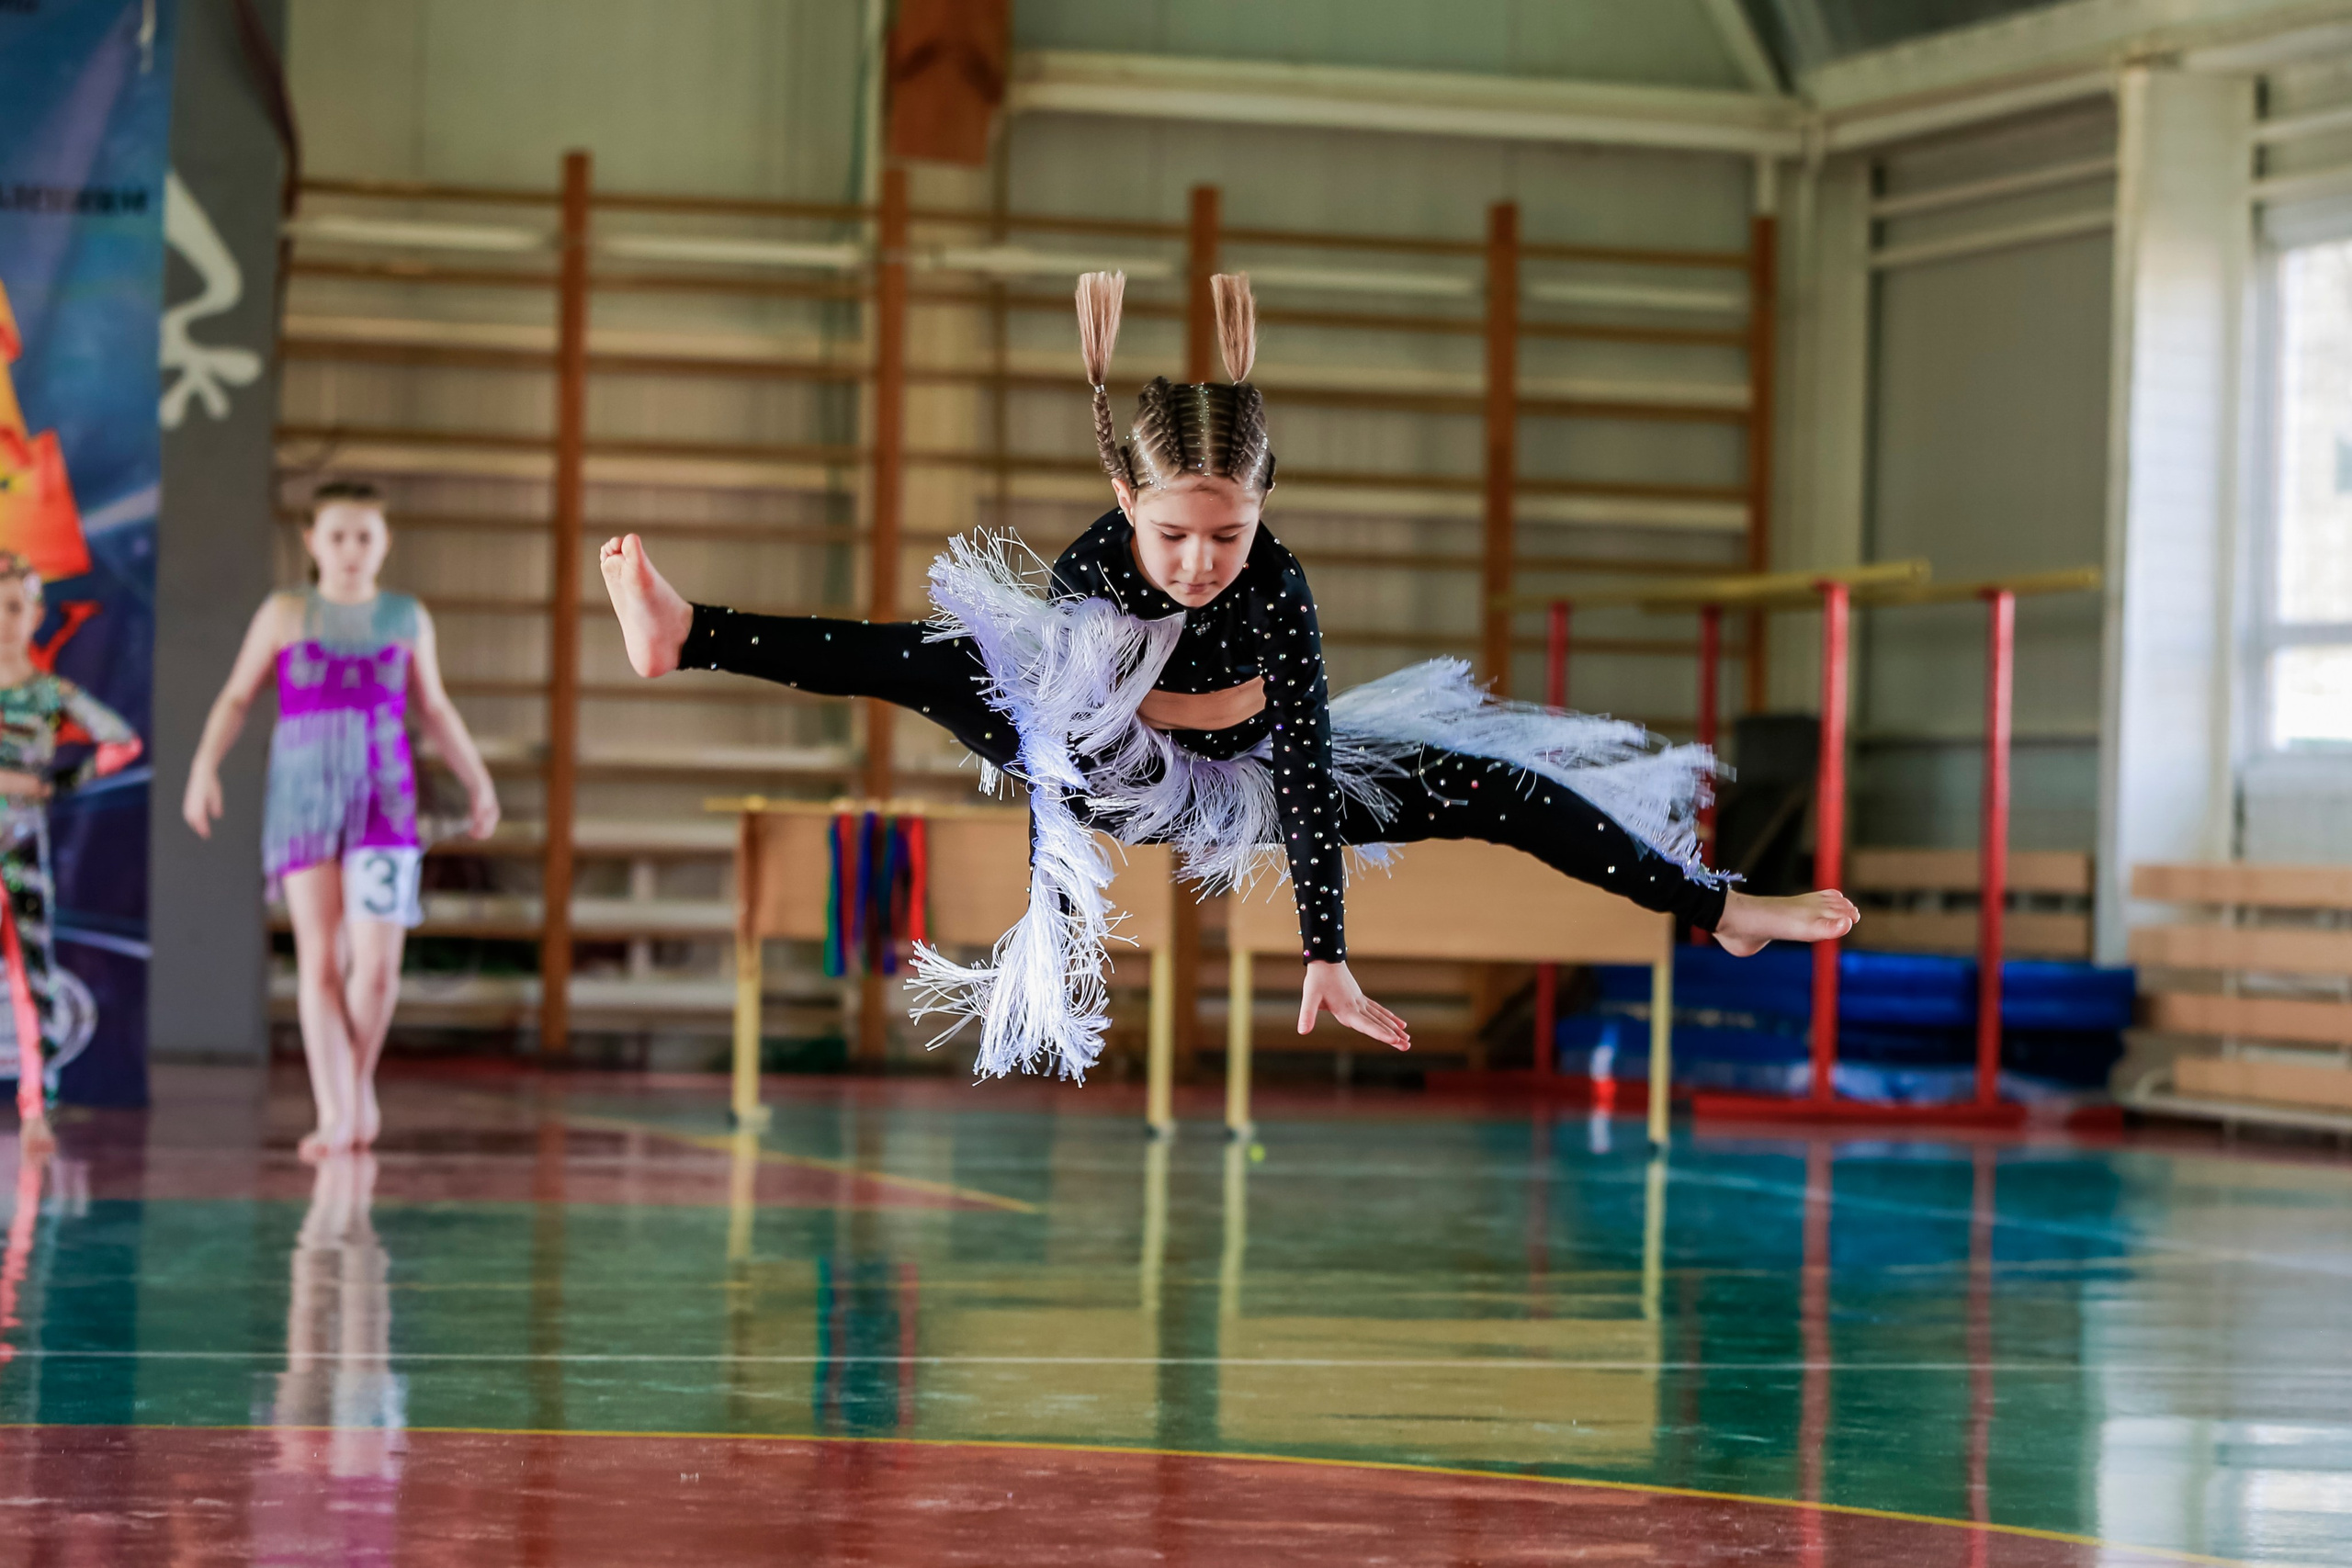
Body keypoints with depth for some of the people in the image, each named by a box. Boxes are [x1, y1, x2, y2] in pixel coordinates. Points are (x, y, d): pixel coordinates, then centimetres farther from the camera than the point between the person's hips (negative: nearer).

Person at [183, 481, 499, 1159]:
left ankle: (361, 1080, 17)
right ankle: (334, 1114, 2)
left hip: (382, 803, 1)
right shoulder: (285, 614, 4)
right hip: (304, 799, -1)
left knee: (376, 963, -9)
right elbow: (235, 699, 5)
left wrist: (478, 781, 19)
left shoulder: (408, 619, 9)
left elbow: (435, 709, 20)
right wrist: (205, 767, -8)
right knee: (320, 960, -3)